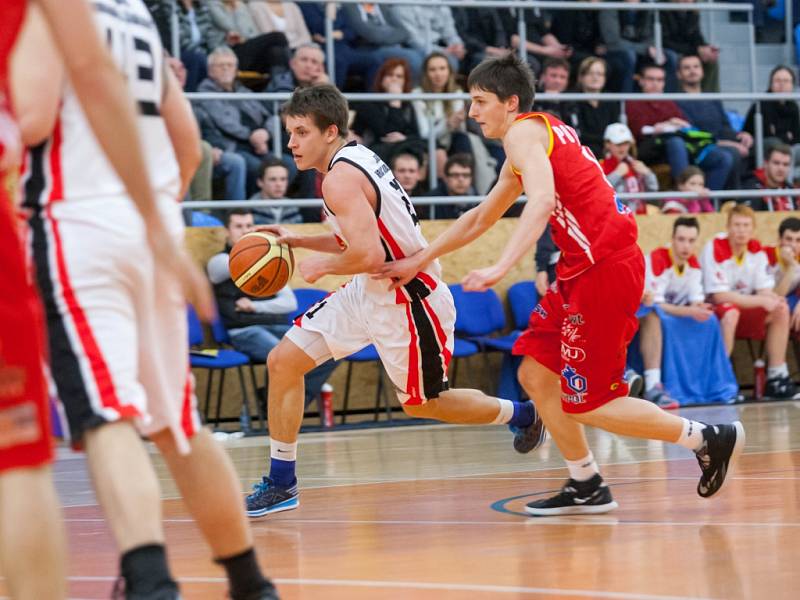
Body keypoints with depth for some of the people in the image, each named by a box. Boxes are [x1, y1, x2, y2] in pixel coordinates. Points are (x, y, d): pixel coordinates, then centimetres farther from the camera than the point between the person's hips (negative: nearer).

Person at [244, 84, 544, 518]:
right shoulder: (354, 160, 7)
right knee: (283, 361, 2)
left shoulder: (340, 178, -23)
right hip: (370, 292, 10)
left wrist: (321, 266, -14)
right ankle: (280, 484, 9)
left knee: (423, 405, 8)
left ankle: (522, 414, 31)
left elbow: (368, 255, -32)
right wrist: (297, 241, 10)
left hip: (409, 300, -10)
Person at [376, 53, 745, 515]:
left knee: (588, 403, -4)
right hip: (586, 269, 10)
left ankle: (710, 439, 4)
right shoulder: (539, 133, 21)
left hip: (606, 268, -10)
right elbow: (481, 219, 31)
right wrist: (418, 261, 31)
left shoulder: (524, 132, -9)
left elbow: (542, 199, -31)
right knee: (535, 375, 12)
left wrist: (502, 267, -40)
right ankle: (587, 487, 17)